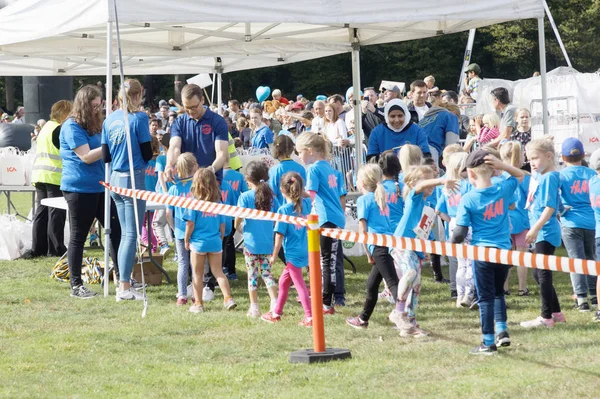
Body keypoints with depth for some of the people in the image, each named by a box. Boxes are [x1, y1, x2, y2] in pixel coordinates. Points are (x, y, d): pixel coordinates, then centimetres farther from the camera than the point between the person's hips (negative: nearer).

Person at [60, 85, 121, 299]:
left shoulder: (95, 126, 14)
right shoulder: (72, 127, -12)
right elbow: (86, 156, -18)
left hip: (99, 186, 8)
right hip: (79, 188, -8)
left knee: (115, 230, 6)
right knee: (78, 237, 0)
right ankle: (76, 285, 7)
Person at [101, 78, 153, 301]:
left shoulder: (110, 120, 7)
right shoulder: (139, 118, -11)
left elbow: (105, 156, 9)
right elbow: (147, 154, -9)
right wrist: (152, 145, 11)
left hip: (116, 178, 7)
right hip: (134, 178, -7)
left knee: (125, 233, 15)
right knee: (132, 235, -3)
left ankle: (124, 283, 16)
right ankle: (124, 288, -5)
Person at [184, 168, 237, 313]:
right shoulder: (218, 202, 2)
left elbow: (190, 224, -12)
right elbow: (222, 225, 7)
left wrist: (186, 240, 1)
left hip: (198, 242, -3)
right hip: (215, 242, 3)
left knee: (197, 274, 8)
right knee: (218, 271, 11)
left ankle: (198, 303, 12)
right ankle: (228, 298, 0)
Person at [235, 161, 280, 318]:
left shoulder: (245, 196, -9)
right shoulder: (271, 196, 3)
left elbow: (238, 218, -15)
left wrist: (238, 227, 6)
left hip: (251, 242, -4)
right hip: (268, 242, 4)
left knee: (252, 275, 6)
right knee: (267, 272, 14)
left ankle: (254, 308, 9)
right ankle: (275, 303, 4)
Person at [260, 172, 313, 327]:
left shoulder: (283, 210, -16)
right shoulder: (306, 204, 1)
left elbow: (280, 235, -14)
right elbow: (307, 196, 29)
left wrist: (274, 255, -5)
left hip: (293, 253, -8)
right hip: (304, 250, 8)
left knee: (300, 285, -3)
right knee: (283, 281, 20)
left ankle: (310, 318, -3)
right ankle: (276, 313, 30)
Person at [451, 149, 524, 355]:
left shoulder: (468, 199, -12)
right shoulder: (503, 190, -2)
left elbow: (460, 234, -11)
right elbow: (520, 175, 18)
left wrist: (452, 242, 10)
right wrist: (501, 165, 0)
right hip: (504, 251, 4)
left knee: (486, 297, 3)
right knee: (498, 292, 22)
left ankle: (488, 342, 6)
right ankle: (502, 330, 13)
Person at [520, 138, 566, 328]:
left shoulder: (549, 177, -15)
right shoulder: (538, 177, 13)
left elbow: (550, 207, -21)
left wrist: (535, 228, -25)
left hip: (546, 232, -10)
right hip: (541, 232, 10)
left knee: (543, 273, -5)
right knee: (539, 273, 15)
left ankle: (546, 317, 0)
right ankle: (556, 312, 23)